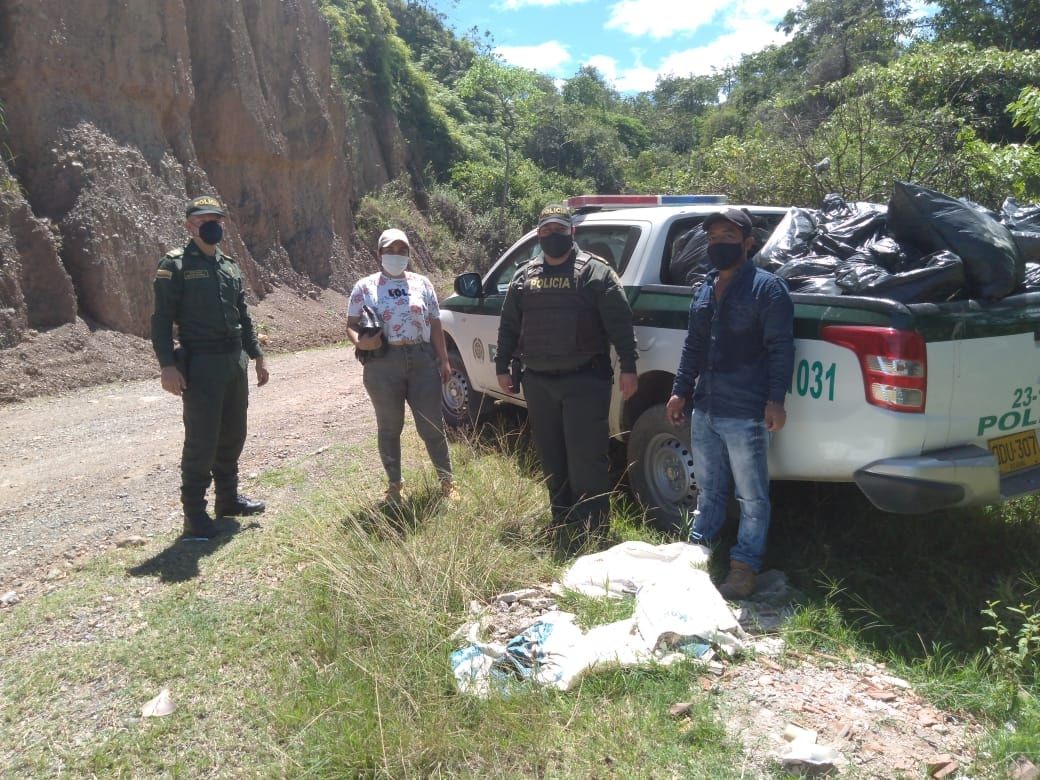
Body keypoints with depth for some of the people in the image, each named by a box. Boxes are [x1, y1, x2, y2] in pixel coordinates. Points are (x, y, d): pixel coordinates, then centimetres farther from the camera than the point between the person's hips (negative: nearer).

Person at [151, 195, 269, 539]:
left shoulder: (230, 266, 15)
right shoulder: (175, 265, -6)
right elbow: (162, 319, -11)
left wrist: (257, 356, 17)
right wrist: (167, 365, -20)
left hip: (236, 361, 7)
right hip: (201, 365, -7)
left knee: (233, 435, 14)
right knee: (201, 440, -4)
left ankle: (228, 499, 29)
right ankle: (194, 514, 6)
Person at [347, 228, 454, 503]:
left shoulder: (421, 283, 10)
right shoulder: (365, 287, 5)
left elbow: (435, 325, 11)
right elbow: (351, 326, 3)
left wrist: (444, 360, 4)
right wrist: (360, 342, -19)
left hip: (422, 360, 1)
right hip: (383, 364, -1)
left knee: (432, 426, 3)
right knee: (390, 428, 9)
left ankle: (447, 482, 14)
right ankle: (394, 485, 22)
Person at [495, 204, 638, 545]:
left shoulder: (595, 271, -1)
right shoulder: (524, 276, 14)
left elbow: (620, 322, -5)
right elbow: (508, 325, 19)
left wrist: (628, 367, -10)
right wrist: (502, 366, 16)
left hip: (585, 380, -5)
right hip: (538, 382, 5)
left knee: (586, 458, -6)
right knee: (551, 458, 13)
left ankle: (591, 529, 5)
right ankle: (562, 521, 27)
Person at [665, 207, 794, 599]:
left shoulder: (767, 287, -7)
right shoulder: (704, 291, 15)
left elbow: (780, 348, -11)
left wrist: (775, 399, -18)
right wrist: (680, 390, 17)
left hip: (745, 415, -7)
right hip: (704, 410, 7)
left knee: (752, 497, 3)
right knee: (708, 489, 19)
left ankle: (744, 566, 13)